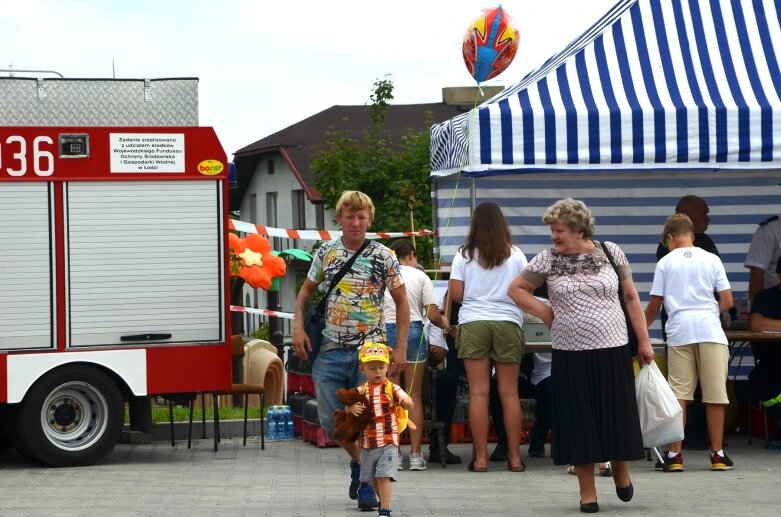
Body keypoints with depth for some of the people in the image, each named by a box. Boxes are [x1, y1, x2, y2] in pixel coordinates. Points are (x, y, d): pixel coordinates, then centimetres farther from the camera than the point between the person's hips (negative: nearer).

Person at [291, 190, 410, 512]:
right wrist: (298, 327, 0)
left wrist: (401, 347, -2)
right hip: (330, 351, 3)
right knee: (331, 419, 5)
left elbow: (401, 301, 4)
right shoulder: (326, 253, 6)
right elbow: (306, 292, 16)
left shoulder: (383, 256, -1)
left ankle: (368, 483, 10)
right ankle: (358, 463, 33)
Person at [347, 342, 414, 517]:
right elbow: (347, 408, 8)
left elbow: (409, 404, -15)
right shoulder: (361, 391, 4)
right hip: (368, 443, 5)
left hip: (388, 442, -5)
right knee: (372, 478, 18)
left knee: (383, 476, -15)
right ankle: (384, 501, 39)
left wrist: (407, 402, -39)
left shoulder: (392, 388, -6)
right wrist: (352, 408, -16)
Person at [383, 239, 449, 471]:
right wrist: (445, 324, 18)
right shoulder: (420, 276, 3)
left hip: (386, 332, 1)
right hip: (413, 331, -1)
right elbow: (433, 315, -1)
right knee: (415, 396, 5)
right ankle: (415, 455, 3)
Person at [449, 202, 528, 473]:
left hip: (473, 324, 0)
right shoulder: (515, 255, 3)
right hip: (508, 323, 0)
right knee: (509, 393, 5)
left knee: (478, 392, 1)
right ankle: (514, 457, 6)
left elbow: (455, 293, 0)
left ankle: (480, 458, 0)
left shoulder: (464, 255, 2)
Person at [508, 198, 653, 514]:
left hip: (613, 351, 0)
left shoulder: (611, 253, 2)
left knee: (618, 417, 4)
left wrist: (643, 340, 6)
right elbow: (516, 289, 11)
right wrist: (545, 312, 1)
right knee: (579, 423, 3)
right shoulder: (547, 259, 1)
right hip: (570, 354, 0)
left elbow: (631, 298, 8)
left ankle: (621, 473, 30)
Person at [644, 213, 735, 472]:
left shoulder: (665, 263, 7)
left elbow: (654, 306, 9)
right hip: (710, 331, 0)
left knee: (678, 394, 2)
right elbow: (727, 301, 5)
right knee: (715, 395, 3)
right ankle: (717, 455, 6)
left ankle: (675, 455, 0)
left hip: (679, 333, 0)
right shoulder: (711, 260, 8)